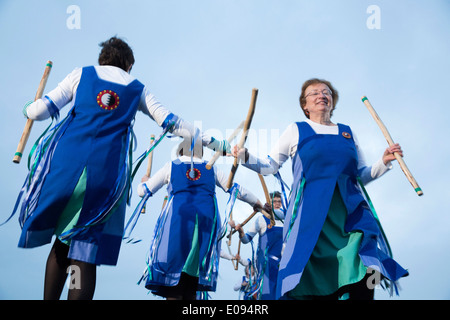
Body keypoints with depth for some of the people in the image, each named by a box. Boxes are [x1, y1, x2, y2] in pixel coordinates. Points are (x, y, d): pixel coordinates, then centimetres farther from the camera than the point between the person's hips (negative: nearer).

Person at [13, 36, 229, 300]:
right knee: (85, 253, 4)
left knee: (62, 243, 18)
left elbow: (42, 111, 7)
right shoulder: (137, 88, 15)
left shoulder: (81, 74, 14)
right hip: (106, 174, -1)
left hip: (67, 164, 1)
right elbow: (170, 121, 12)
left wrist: (29, 109, 30)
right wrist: (209, 140, 20)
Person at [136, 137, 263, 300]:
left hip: (177, 223, -2)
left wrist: (143, 182, 40)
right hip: (207, 221, 2)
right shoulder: (211, 169, 17)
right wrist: (257, 203, 36)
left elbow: (143, 191, 16)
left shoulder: (171, 166, 12)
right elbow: (236, 190, 22)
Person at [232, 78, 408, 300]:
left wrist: (384, 162, 5)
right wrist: (245, 158, -2)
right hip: (311, 210, -2)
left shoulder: (348, 132, 20)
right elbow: (269, 166, 13)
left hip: (350, 209, 3)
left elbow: (362, 176, 21)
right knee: (309, 286, -6)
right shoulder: (296, 130, 12)